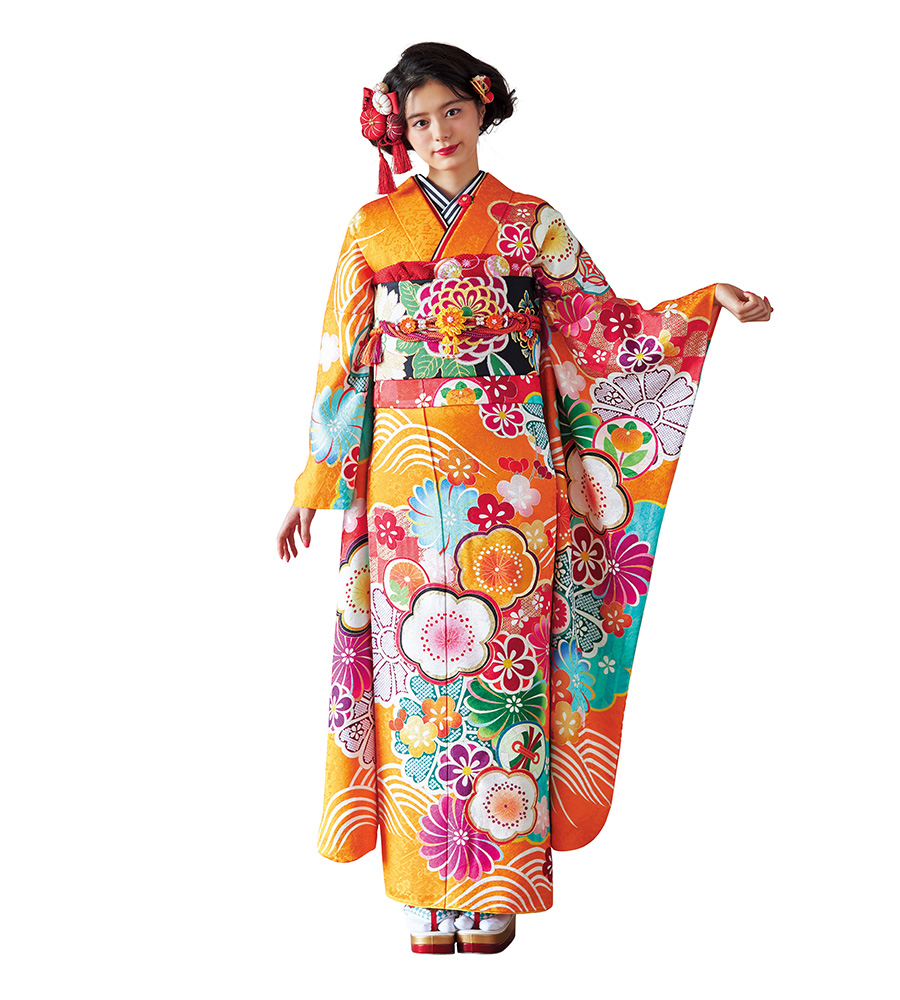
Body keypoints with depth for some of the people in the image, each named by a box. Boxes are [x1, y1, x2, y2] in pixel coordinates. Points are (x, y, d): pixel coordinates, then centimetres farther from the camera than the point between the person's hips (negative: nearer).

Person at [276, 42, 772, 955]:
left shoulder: (529, 222, 7)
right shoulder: (374, 228, 8)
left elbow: (605, 326, 6)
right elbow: (343, 364, 9)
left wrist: (707, 306, -8)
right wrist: (314, 485, 9)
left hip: (511, 485, 0)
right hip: (410, 485, 1)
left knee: (503, 664, 1)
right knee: (421, 669, 2)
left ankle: (495, 886, 14)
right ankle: (427, 890, 14)